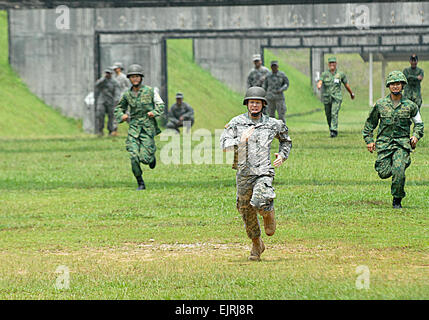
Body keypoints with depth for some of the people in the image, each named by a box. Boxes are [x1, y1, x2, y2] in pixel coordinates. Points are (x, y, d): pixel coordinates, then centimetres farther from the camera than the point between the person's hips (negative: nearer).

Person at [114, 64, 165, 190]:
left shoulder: (150, 91, -1)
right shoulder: (127, 94, 6)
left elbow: (161, 105, 6)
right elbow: (119, 108, 20)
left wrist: (154, 112, -14)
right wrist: (121, 116, -1)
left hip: (148, 127, -2)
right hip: (134, 127, 2)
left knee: (145, 158, -8)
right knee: (134, 156, -12)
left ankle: (152, 156, 30)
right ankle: (140, 183, 1)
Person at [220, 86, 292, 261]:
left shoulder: (273, 124, 5)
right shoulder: (237, 122, 3)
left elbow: (286, 140, 25)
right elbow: (224, 144, -5)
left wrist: (282, 155, 8)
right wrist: (241, 140, -21)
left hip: (263, 172, -2)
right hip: (243, 173, 2)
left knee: (260, 204, -28)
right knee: (246, 211, 9)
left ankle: (269, 213, 10)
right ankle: (257, 245, 29)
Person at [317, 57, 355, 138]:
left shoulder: (341, 74, 2)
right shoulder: (324, 74, 3)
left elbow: (346, 85, 14)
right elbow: (320, 82, -12)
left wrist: (351, 93, 27)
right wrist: (319, 86, -37)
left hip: (336, 97, -2)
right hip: (327, 98, 3)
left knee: (334, 113, -19)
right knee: (328, 115, 11)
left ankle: (334, 131, -24)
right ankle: (331, 129, 34)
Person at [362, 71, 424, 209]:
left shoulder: (410, 105, 4)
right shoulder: (380, 104, 4)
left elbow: (419, 123, 18)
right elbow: (370, 123, 15)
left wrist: (416, 136, 0)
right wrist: (369, 140, 7)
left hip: (402, 143, -1)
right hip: (384, 143, 1)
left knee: (398, 170, -22)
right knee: (384, 173, -8)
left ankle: (397, 200, -4)